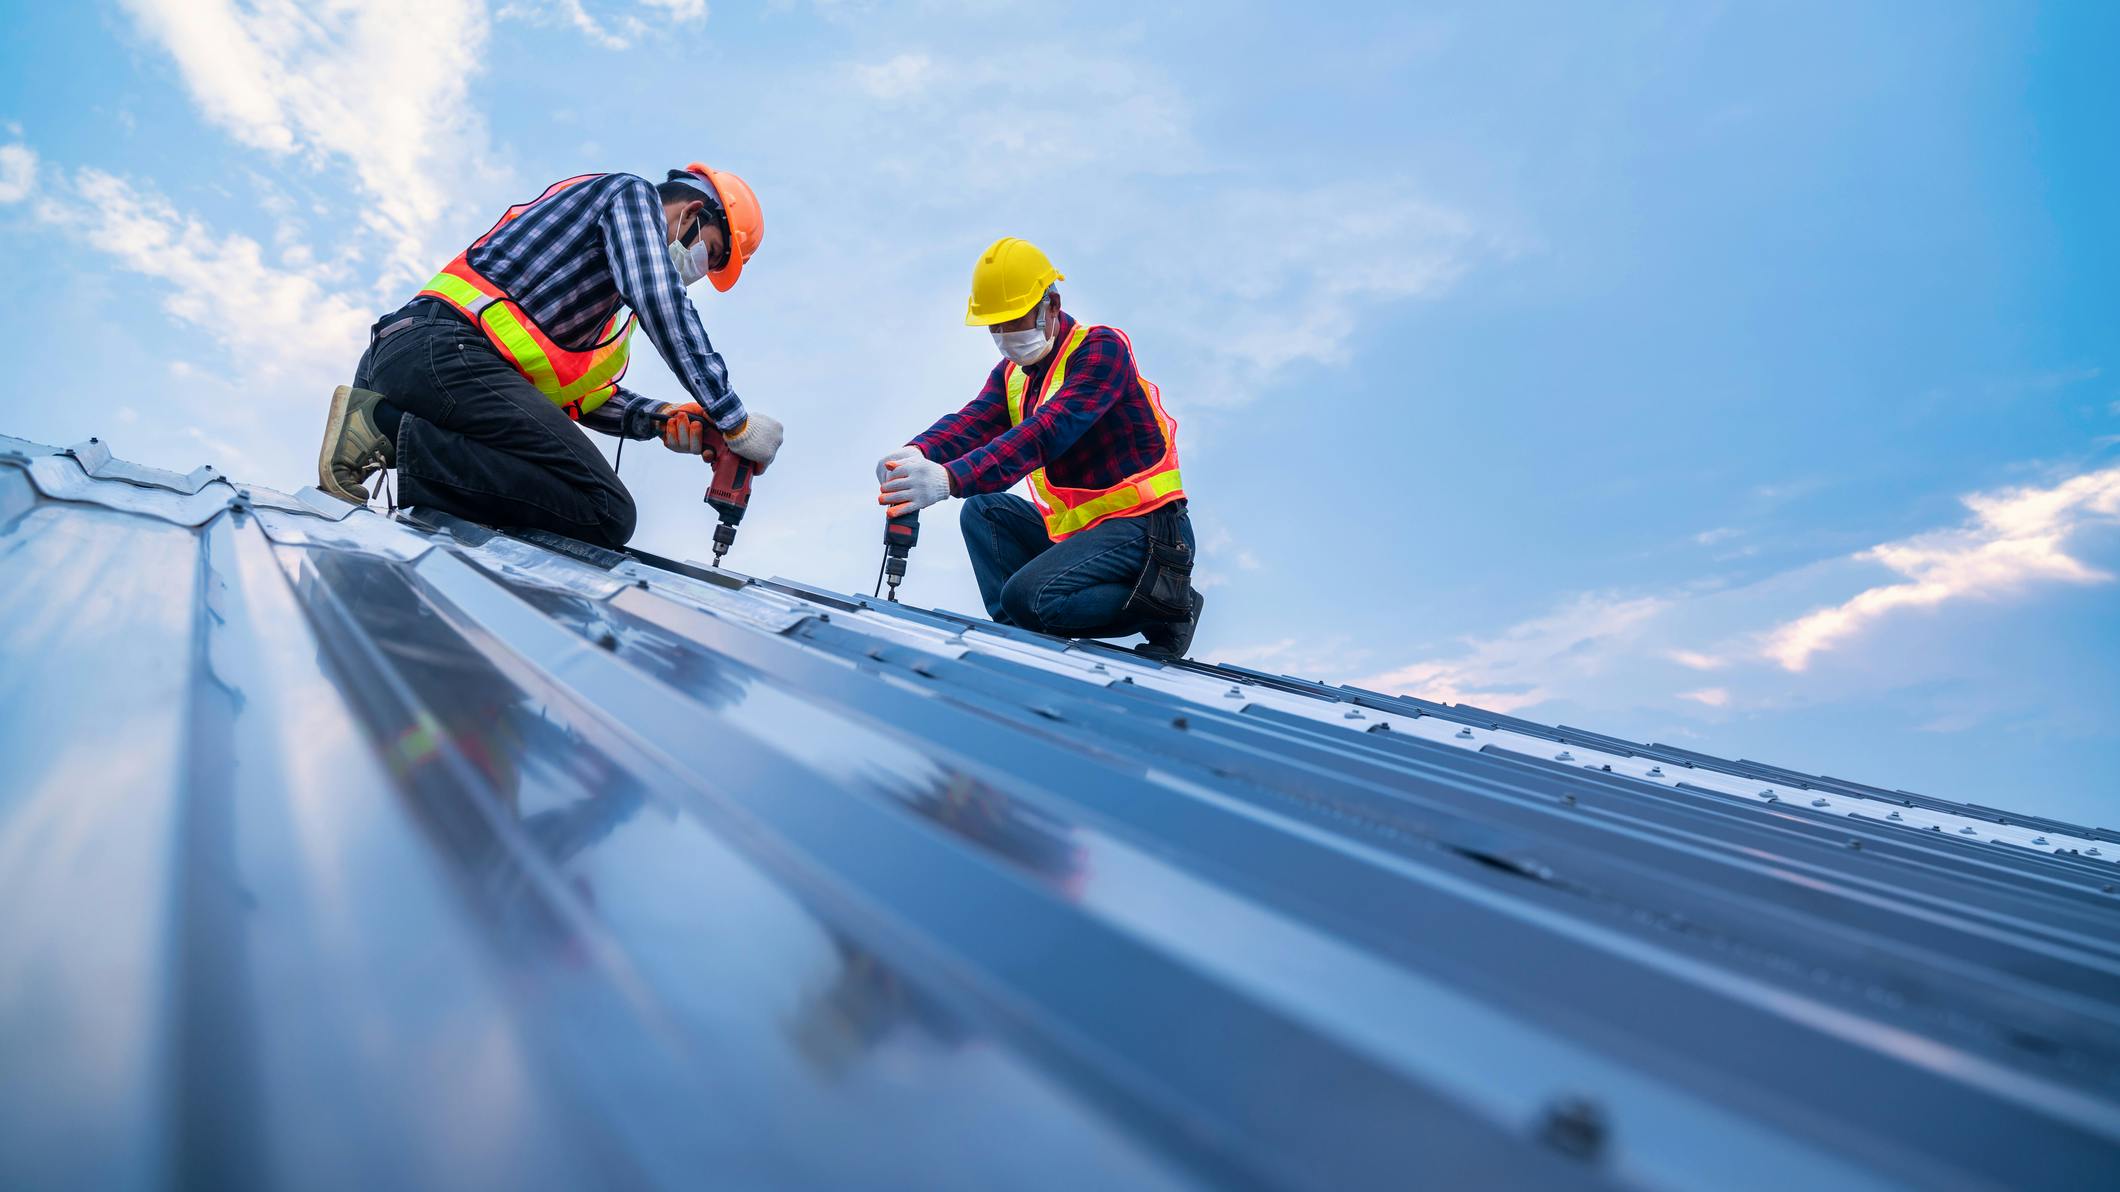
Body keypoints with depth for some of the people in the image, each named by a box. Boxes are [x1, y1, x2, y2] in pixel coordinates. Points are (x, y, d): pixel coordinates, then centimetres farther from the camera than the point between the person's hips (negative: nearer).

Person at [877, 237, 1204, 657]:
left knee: (1028, 596, -24)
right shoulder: (1011, 374, 13)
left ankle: (1165, 603, -7)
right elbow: (972, 421, -5)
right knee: (983, 510, 7)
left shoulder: (1101, 347, -13)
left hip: (1145, 526, -9)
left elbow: (1048, 431, -29)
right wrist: (916, 454, -29)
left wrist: (950, 479, -41)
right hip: (1079, 527, 9)